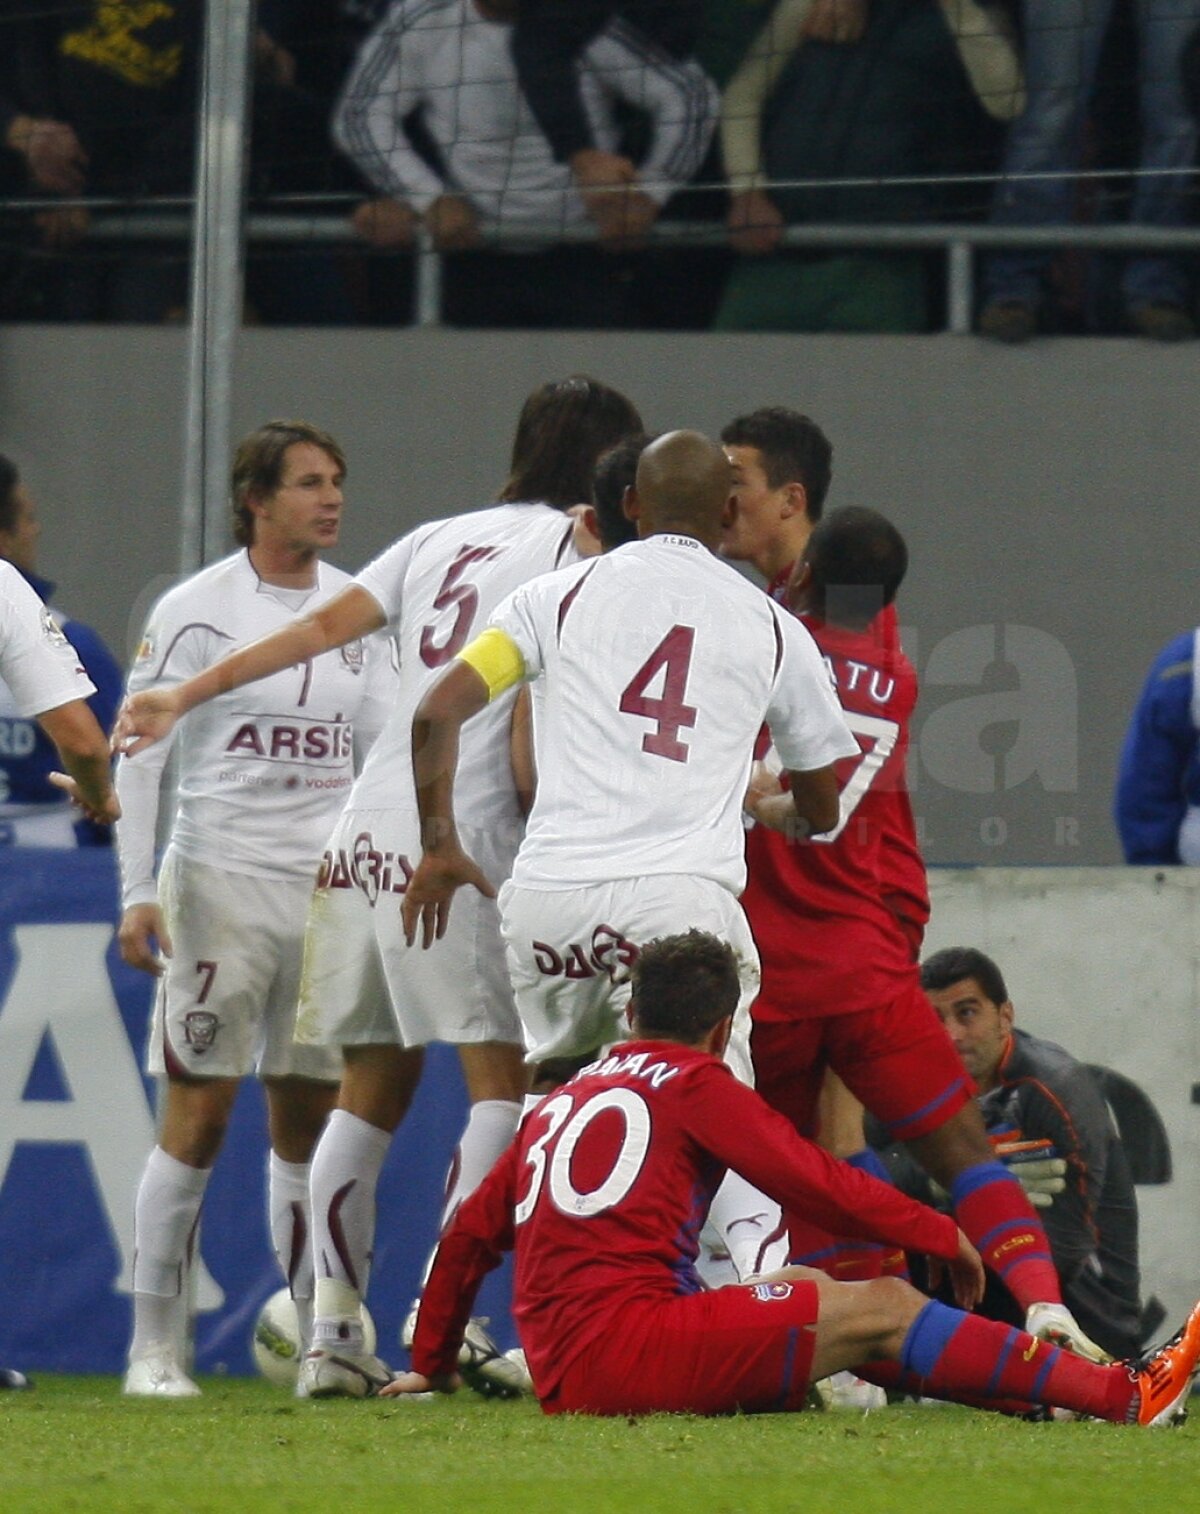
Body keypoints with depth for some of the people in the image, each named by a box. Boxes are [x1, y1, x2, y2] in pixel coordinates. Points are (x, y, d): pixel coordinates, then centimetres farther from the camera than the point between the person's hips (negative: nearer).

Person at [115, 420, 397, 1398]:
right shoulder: (195, 610, -3)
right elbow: (137, 754, -3)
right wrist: (138, 892, -10)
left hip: (331, 886, 4)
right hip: (221, 878, -4)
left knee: (310, 1116, 6)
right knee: (198, 1114, -6)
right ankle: (153, 1347, -2)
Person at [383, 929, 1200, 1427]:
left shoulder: (558, 1106, 25)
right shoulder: (695, 1083, 5)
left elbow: (469, 1235, 27)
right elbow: (817, 1183, 0)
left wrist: (433, 1363, 39)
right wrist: (946, 1237, 10)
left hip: (564, 1381, 8)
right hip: (628, 1344, -8)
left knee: (811, 1287, 20)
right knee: (883, 1308, -5)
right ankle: (1124, 1395, -11)